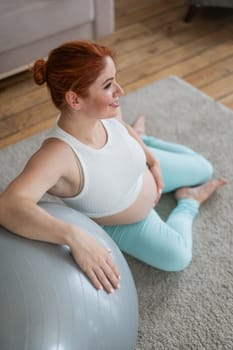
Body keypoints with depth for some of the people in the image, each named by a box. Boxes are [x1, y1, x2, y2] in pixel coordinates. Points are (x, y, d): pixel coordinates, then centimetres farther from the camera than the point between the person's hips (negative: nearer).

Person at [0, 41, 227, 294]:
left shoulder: (104, 113, -28)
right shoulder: (57, 154, -46)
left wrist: (153, 160, 0)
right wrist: (75, 236, -69)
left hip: (143, 169, 5)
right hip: (119, 223, -4)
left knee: (203, 169, 21)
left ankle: (142, 139, 36)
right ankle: (188, 202, 22)